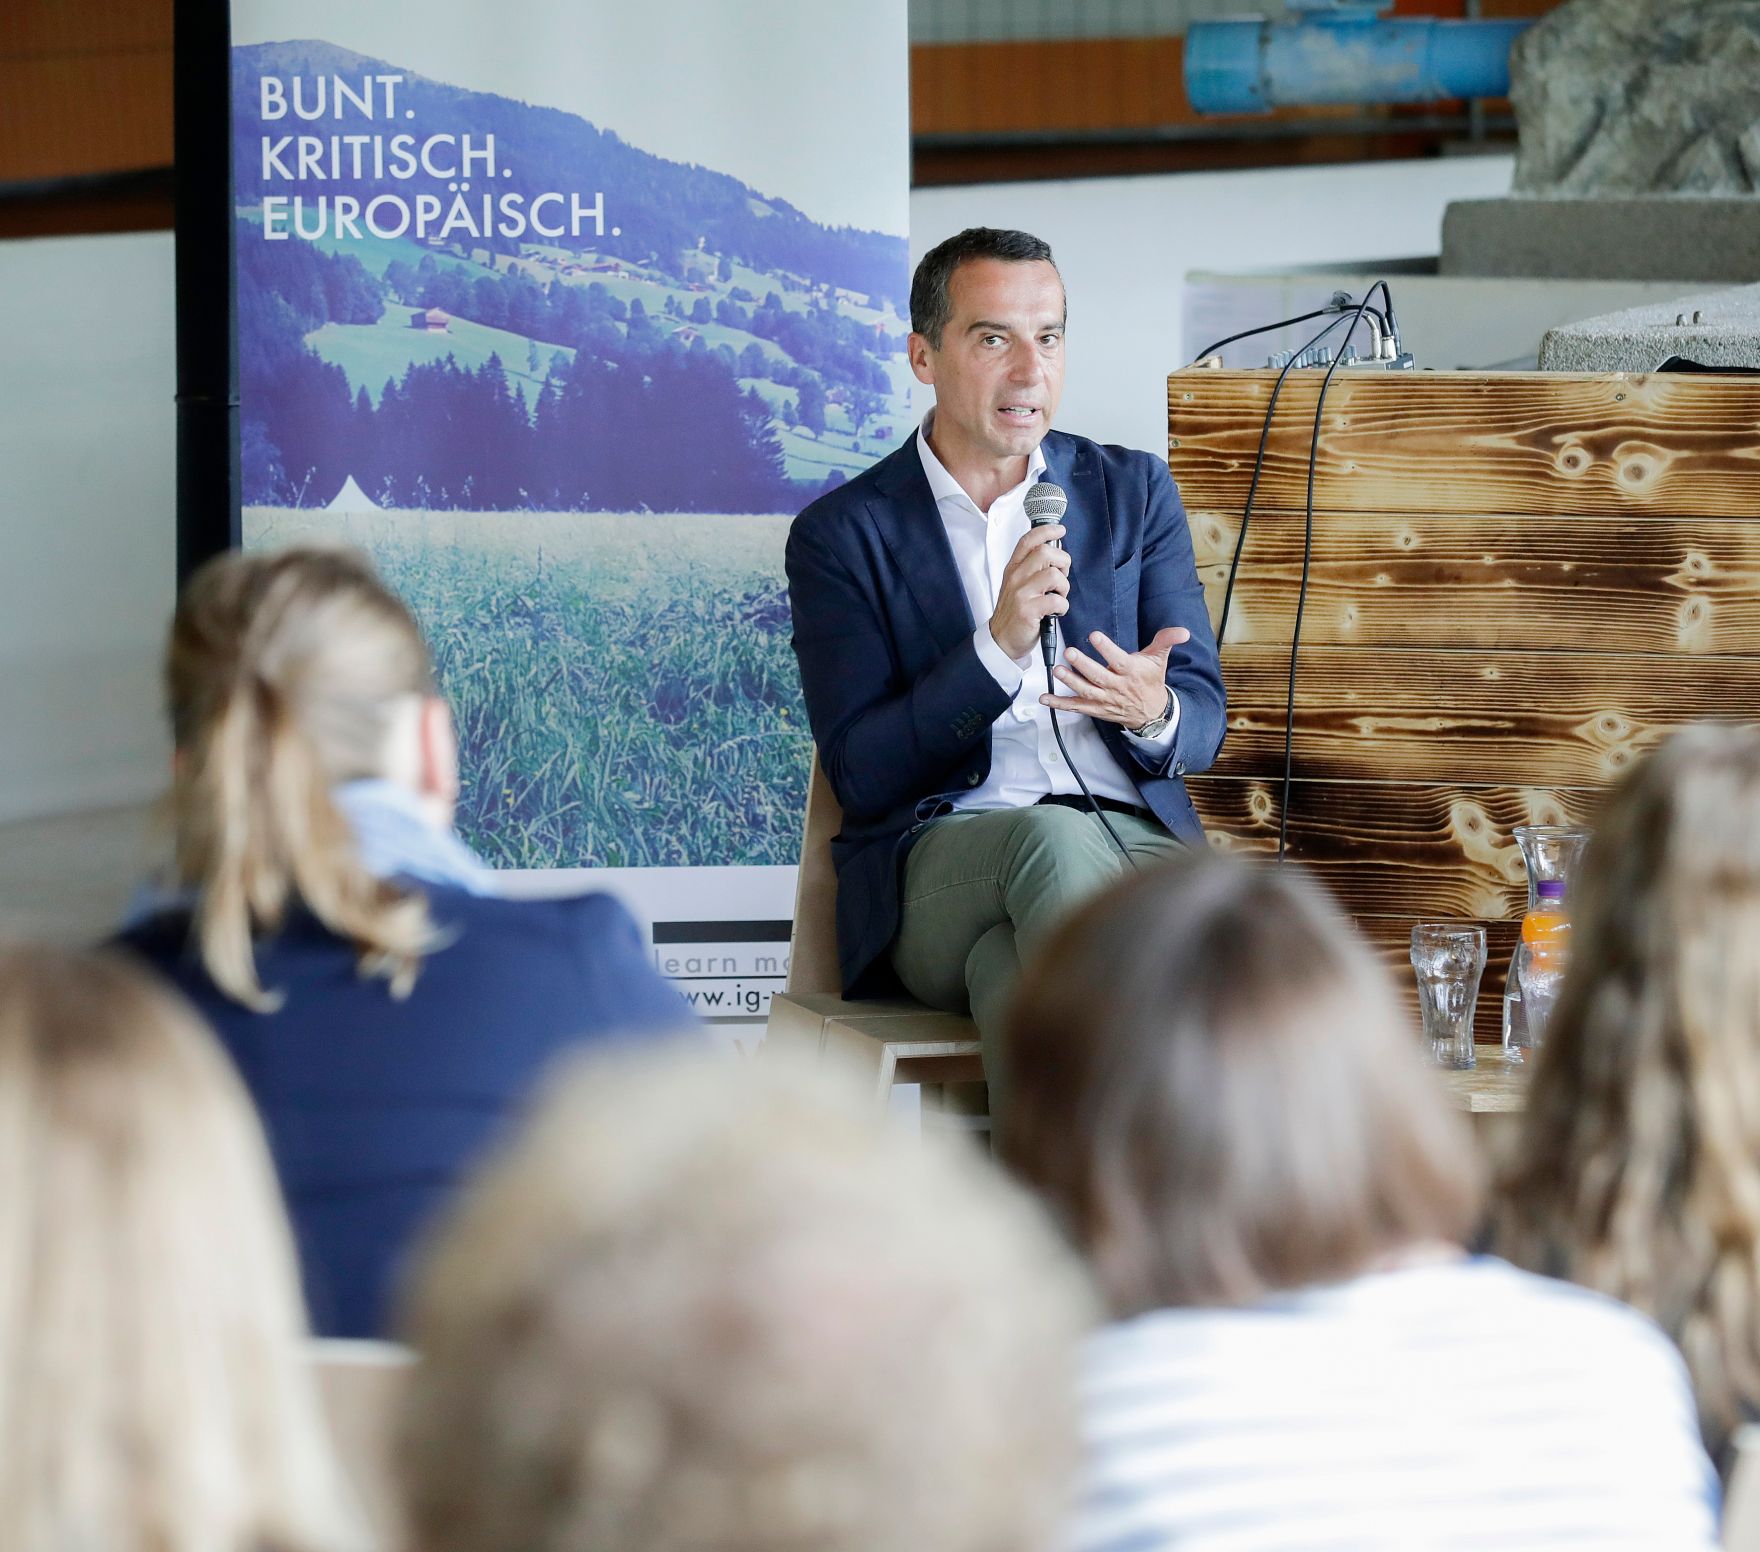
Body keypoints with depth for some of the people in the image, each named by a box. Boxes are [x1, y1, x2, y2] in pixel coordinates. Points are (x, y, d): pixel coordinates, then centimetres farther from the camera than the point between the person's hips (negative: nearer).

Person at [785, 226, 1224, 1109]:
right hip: (942, 861, -2)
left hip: (1136, 839, 2)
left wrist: (1153, 714, -11)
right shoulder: (844, 534, 9)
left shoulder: (1134, 494, 19)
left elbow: (1204, 723, 16)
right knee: (1052, 838, -38)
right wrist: (998, 648, -14)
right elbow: (859, 777, -1)